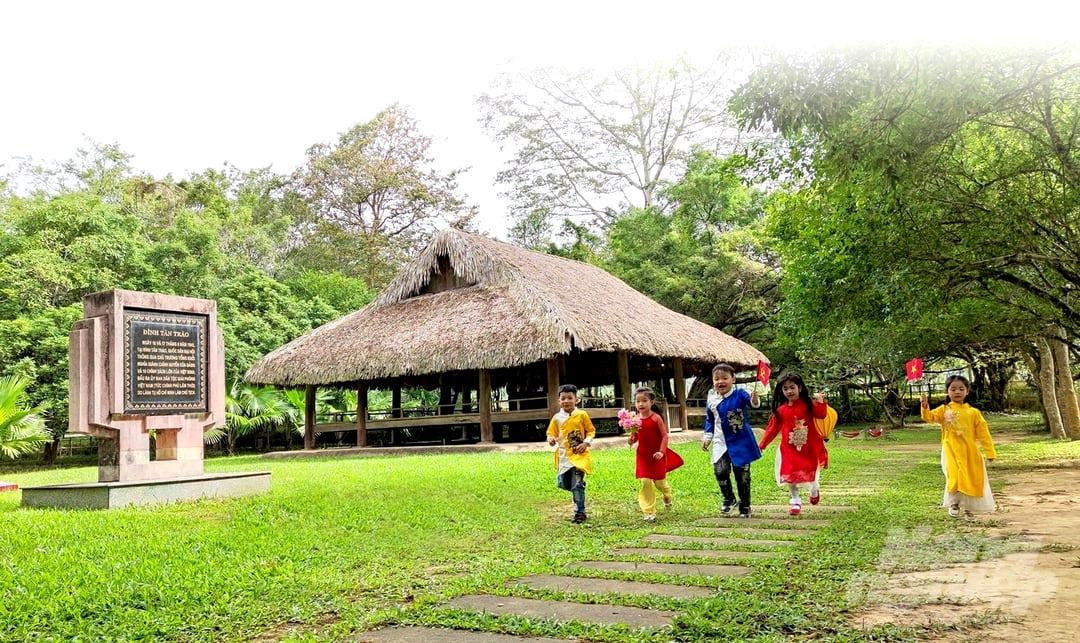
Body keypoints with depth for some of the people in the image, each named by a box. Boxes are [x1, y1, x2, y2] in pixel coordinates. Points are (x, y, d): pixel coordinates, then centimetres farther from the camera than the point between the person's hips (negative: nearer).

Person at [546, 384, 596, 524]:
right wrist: (551, 439, -12)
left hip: (579, 455, -4)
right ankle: (579, 490, 38)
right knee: (562, 483, 8)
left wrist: (586, 443, -12)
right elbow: (551, 433, 10)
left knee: (577, 485, -8)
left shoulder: (582, 415, -5)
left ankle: (580, 513, 3)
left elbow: (591, 431, 3)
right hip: (563, 455, 4)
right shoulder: (557, 418, 2)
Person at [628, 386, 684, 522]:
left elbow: (664, 436, -11)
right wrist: (631, 439, -13)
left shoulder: (656, 418, -12)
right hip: (643, 455, 3)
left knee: (659, 481, 7)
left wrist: (661, 451, -20)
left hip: (657, 455, -3)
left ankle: (667, 496, 43)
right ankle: (649, 512, 6)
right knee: (645, 482, -4)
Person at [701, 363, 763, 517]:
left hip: (741, 441, -2)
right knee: (720, 470, -16)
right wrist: (707, 437, 11)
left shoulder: (739, 394, -10)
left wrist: (754, 400, -51)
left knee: (742, 475, 6)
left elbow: (752, 402, -30)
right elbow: (709, 420, 14)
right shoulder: (711, 400, 1)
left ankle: (745, 506, 24)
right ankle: (728, 499, 10)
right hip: (721, 442, 2)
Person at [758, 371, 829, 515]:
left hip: (808, 447, -1)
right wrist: (762, 444, 3)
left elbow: (821, 415, -14)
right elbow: (773, 427, 4)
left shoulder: (807, 404, -6)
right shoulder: (780, 409, -1)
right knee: (790, 475, 0)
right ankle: (796, 501, 16)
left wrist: (820, 402, -28)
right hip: (789, 448, 1)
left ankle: (814, 489, 44)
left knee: (810, 472, 10)